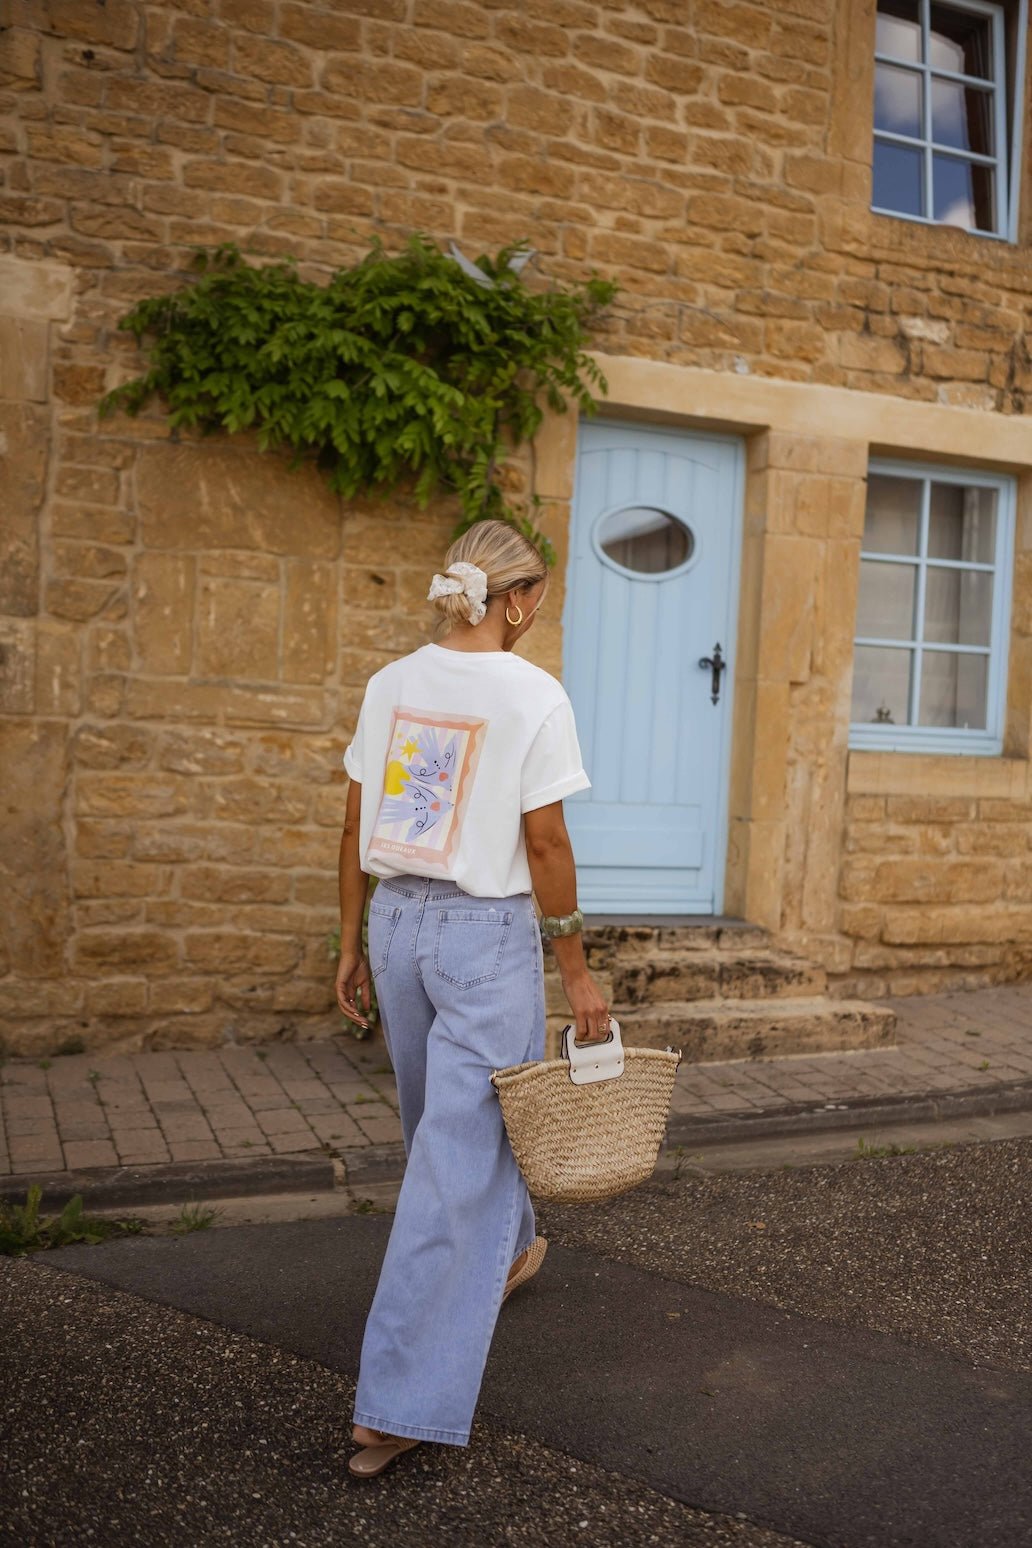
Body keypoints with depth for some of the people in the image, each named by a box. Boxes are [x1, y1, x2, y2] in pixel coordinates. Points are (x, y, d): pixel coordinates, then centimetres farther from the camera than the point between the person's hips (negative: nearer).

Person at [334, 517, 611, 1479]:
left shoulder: (391, 683, 3)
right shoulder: (533, 696, -12)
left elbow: (356, 828, 6)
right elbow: (545, 844, -13)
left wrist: (352, 945, 14)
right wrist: (575, 969, -4)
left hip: (397, 922, 7)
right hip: (487, 933, -6)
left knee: (446, 1127, 25)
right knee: (459, 1156, 0)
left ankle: (507, 1252, 53)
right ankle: (399, 1407, 5)